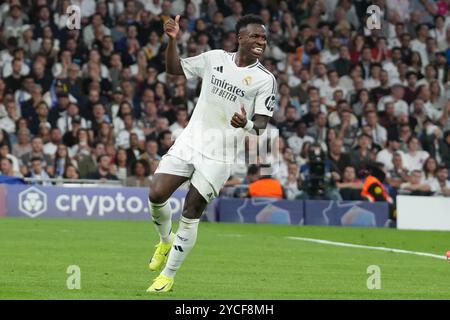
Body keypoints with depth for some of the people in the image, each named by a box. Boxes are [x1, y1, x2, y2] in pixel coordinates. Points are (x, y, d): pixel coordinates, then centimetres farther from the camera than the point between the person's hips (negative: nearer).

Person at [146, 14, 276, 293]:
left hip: (220, 155, -3)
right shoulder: (215, 58, 5)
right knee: (156, 196, -6)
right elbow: (174, 68, 16)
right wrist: (173, 40, -1)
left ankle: (168, 277, 9)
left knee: (191, 213, -5)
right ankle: (166, 241, 27)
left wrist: (246, 124, -33)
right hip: (190, 141, 3)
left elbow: (261, 125, -10)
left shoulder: (265, 80, -6)